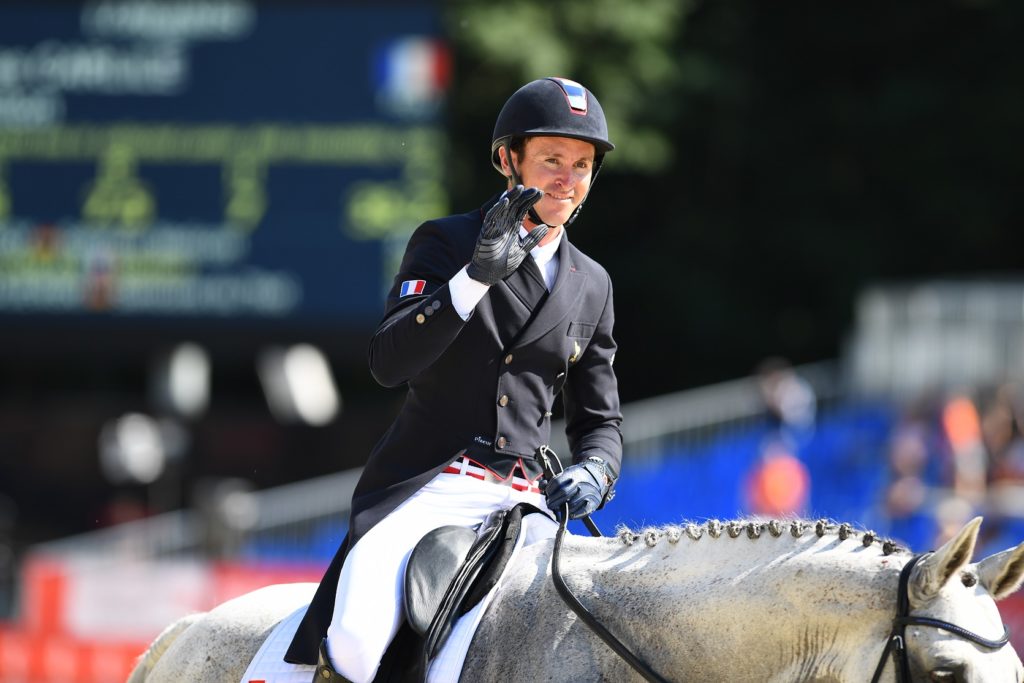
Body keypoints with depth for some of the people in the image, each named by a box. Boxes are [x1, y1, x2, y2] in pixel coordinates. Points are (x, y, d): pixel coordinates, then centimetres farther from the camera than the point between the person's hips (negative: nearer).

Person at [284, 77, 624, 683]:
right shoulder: (445, 243, 5)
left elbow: (600, 420, 22)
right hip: (428, 489, -4)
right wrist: (478, 274, -20)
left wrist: (593, 473, -2)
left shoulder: (592, 285, 17)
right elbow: (389, 362, -10)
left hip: (525, 502, 4)